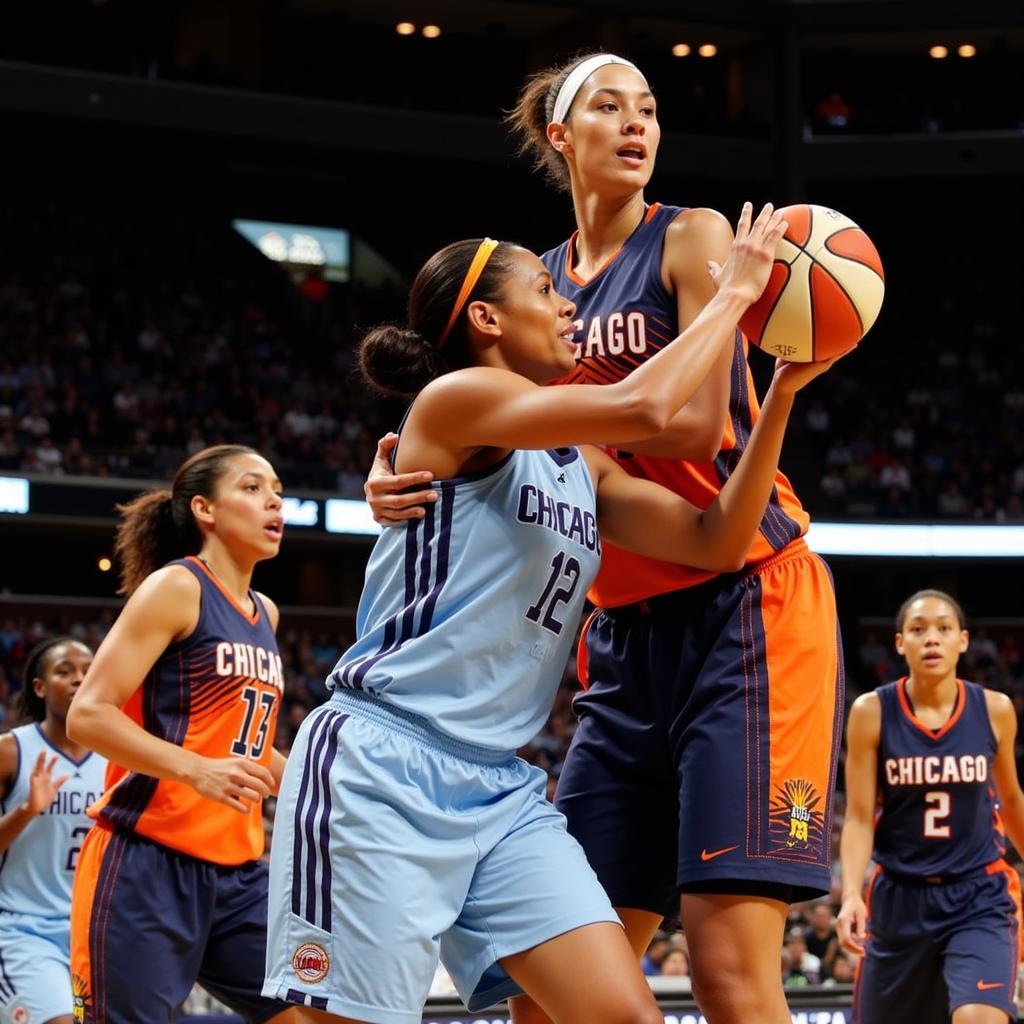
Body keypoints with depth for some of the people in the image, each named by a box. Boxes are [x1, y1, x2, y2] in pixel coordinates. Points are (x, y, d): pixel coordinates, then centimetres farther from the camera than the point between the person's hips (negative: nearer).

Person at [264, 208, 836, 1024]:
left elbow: (715, 542, 11)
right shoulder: (456, 399, -7)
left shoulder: (583, 466, 17)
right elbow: (641, 407, -18)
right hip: (382, 770, -8)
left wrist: (782, 390, 5)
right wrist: (734, 294, -6)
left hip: (501, 790, 8)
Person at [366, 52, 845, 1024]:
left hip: (745, 607, -6)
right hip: (627, 633, 6)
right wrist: (403, 485, -11)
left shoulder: (690, 238, -2)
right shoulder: (539, 280, 14)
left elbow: (695, 423, -14)